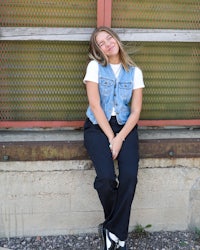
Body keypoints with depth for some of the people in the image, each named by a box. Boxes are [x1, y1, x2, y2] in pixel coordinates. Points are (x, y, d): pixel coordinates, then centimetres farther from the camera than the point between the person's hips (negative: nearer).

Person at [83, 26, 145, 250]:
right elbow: (95, 105, -8)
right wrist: (110, 138, -13)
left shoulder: (134, 72, 6)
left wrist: (119, 139, -13)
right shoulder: (94, 66, 0)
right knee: (106, 177, -23)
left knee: (129, 175, -23)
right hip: (98, 125, -2)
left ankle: (112, 231, -4)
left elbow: (136, 110, 1)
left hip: (125, 126, 2)